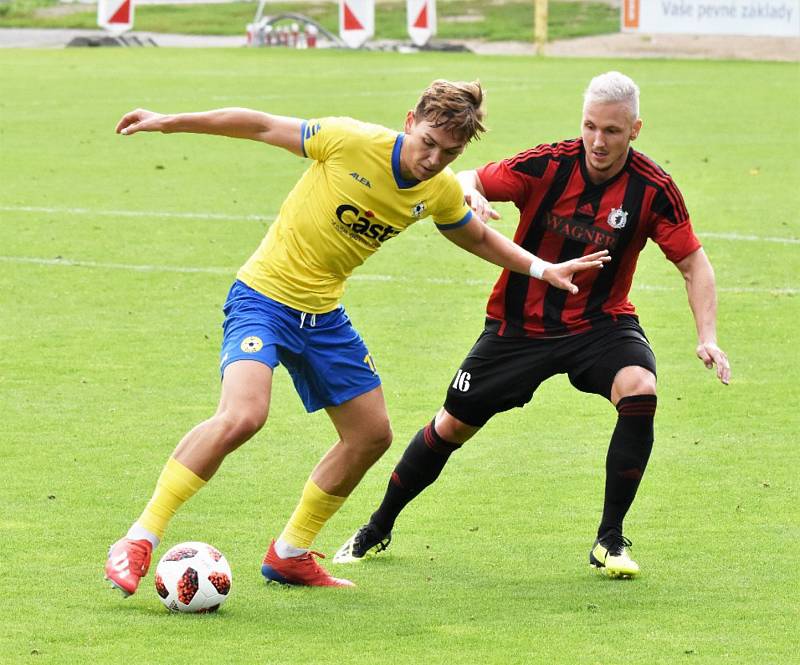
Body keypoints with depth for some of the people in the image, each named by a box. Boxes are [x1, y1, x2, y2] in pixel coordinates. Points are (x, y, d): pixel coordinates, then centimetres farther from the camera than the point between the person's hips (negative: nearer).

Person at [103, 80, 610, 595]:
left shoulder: (442, 191, -2)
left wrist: (542, 269, 13)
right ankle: (139, 542, -23)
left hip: (324, 315, 7)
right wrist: (170, 123, -10)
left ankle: (290, 554, 26)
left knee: (372, 435, 10)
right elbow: (262, 126, -11)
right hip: (264, 297, -7)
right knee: (243, 415, -29)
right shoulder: (350, 142, -20)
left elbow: (478, 238, 21)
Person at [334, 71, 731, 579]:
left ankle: (610, 540, -17)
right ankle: (379, 529, 31)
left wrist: (707, 337, -18)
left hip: (600, 322, 0)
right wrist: (472, 193, -34)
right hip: (520, 323, 0)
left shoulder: (653, 189, -15)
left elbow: (694, 263, -7)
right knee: (452, 426, 6)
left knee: (640, 389, -30)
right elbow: (467, 181, -9)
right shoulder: (547, 166, -16)